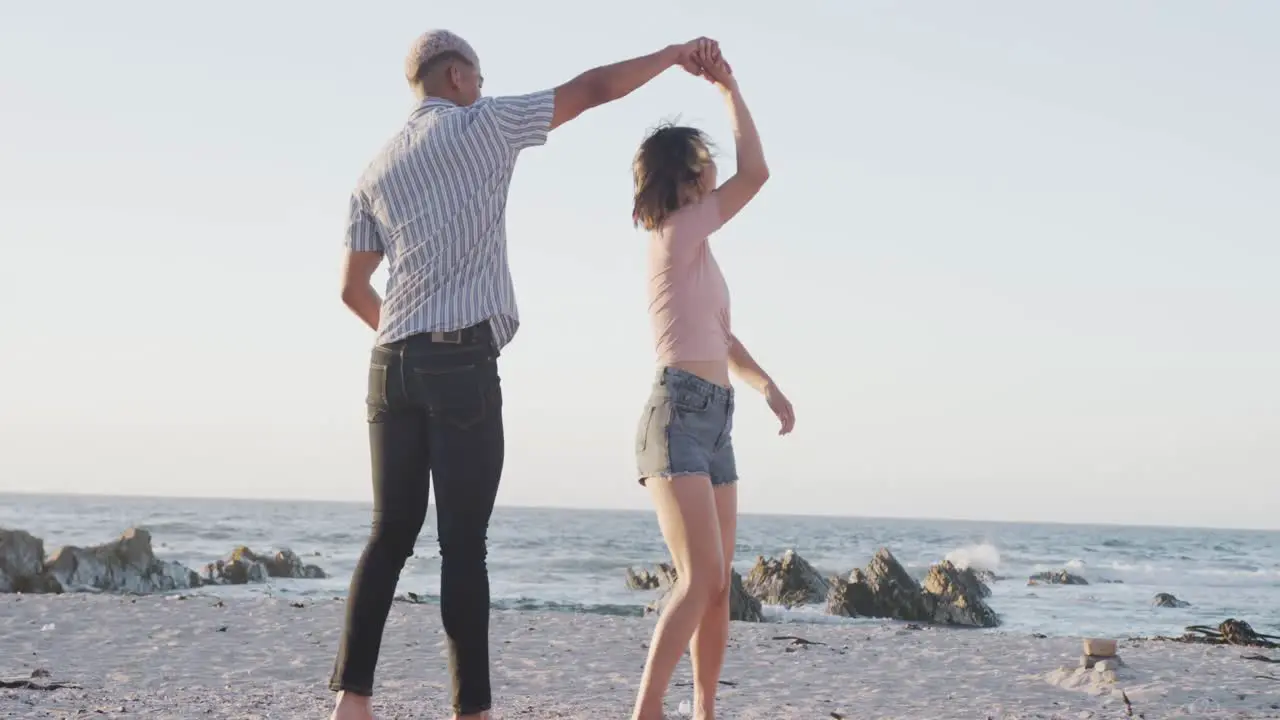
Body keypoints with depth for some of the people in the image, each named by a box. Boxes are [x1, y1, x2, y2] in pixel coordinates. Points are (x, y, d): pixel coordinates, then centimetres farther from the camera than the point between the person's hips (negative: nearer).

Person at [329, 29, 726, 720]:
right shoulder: (481, 125, 2)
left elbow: (352, 289, 15)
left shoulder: (376, 171, 17)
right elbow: (594, 88, 5)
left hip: (394, 365, 5)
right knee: (463, 545, -4)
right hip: (463, 361, -5)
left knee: (391, 534, 7)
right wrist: (673, 55, 18)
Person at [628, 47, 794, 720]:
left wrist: (768, 386, 12)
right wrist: (728, 89, -5)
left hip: (712, 423, 9)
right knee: (700, 580, -20)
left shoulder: (696, 249, 20)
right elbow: (755, 172, -14)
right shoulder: (676, 235, -6)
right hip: (679, 417, -9)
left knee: (717, 585, 9)